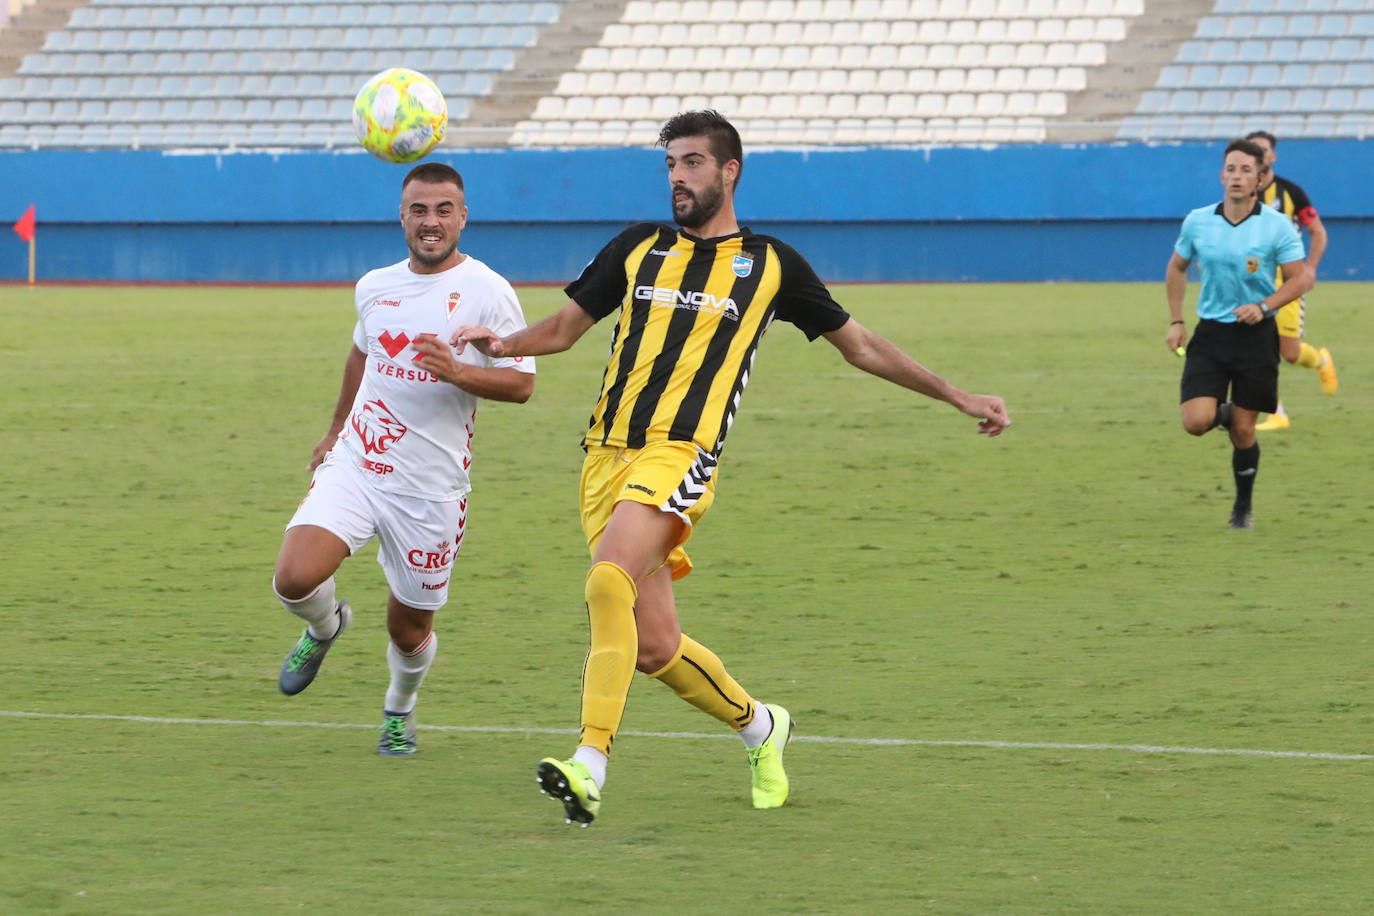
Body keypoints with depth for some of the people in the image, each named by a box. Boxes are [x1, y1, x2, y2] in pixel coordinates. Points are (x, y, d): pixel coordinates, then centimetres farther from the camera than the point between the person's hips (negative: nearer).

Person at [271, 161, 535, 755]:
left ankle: (400, 708, 41)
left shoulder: (486, 292, -7)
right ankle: (325, 627, 17)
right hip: (354, 464, 3)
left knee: (409, 627, 7)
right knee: (294, 579, -19)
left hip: (430, 488, -3)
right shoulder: (375, 287, 8)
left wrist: (455, 372, -24)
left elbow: (521, 384, -7)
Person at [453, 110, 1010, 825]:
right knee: (654, 645, 3)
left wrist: (960, 399, 21)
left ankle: (590, 765, -32)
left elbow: (859, 345, 20)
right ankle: (758, 725, 31)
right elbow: (566, 325, 22)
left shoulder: (770, 265, 11)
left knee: (608, 581, -29)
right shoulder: (637, 249, 17)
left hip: (678, 455, -4)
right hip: (607, 454, 4)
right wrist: (504, 344, 0)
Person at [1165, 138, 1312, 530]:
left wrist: (1263, 307, -20)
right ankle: (1223, 412, 25)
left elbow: (1301, 278, -6)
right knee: (1196, 421, -13)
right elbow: (1177, 267, 15)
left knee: (1244, 430, 1)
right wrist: (1176, 321, 9)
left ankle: (1243, 507, 21)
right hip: (1210, 333, 2)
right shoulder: (1197, 222, -1)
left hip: (1255, 334, -2)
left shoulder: (1277, 226, -8)